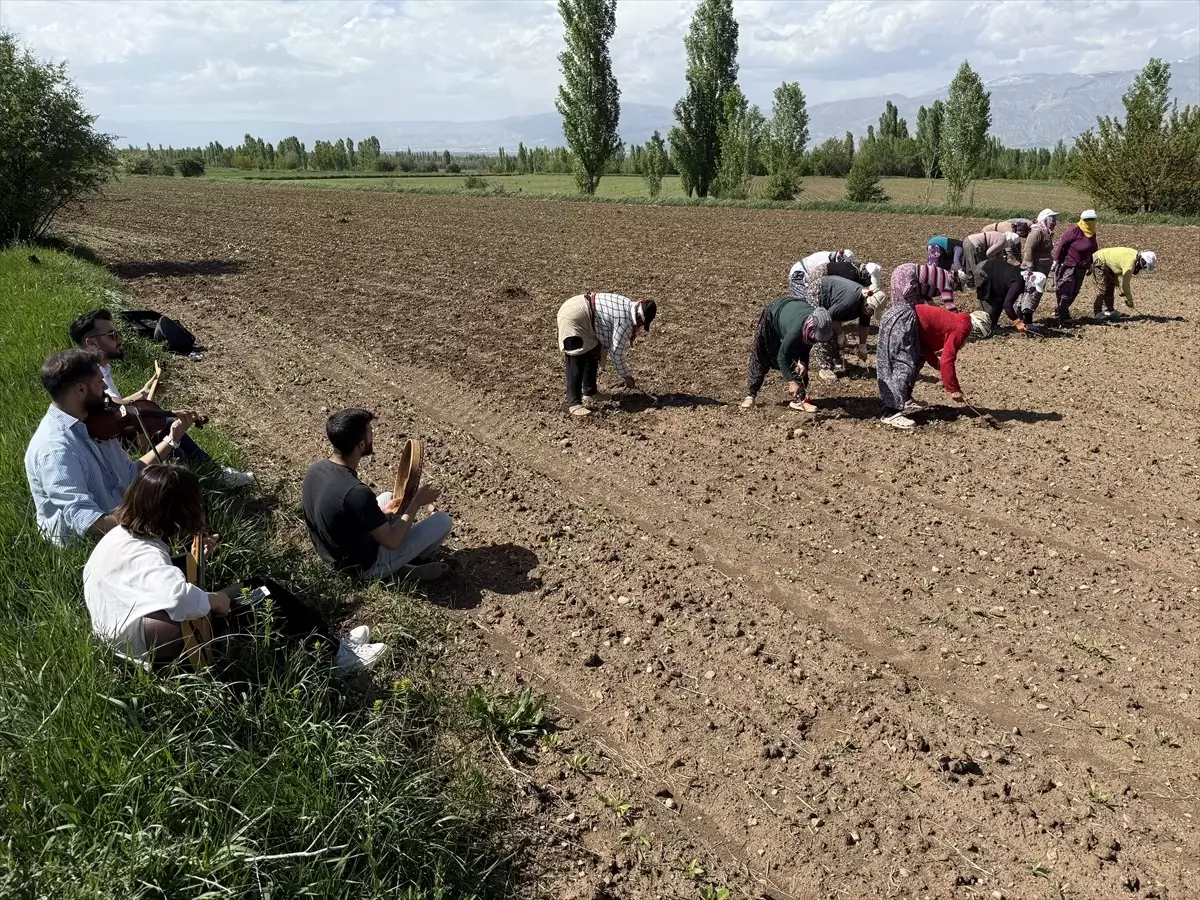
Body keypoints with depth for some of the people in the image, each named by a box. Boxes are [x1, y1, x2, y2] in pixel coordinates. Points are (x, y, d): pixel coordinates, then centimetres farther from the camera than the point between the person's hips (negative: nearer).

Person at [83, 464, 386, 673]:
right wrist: (214, 600, -28)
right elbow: (180, 598, -49)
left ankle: (329, 642, 11)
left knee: (258, 588, 5)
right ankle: (335, 655, 6)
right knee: (263, 600, -9)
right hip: (152, 649, -10)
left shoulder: (125, 533, 0)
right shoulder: (144, 554, -30)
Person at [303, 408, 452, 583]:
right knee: (443, 521, -2)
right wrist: (416, 503, -10)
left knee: (387, 497, 27)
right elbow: (391, 542, -23)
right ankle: (413, 564, 21)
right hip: (365, 567, -8)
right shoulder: (358, 493, -36)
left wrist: (381, 511, 5)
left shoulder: (316, 469, -11)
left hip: (333, 555, 8)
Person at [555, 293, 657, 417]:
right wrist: (627, 376, 1)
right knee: (576, 363, -12)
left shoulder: (629, 306, 8)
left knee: (593, 353, 19)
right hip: (573, 317, -11)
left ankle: (589, 392, 31)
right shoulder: (625, 322, -20)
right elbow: (617, 353, -12)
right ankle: (574, 403, -11)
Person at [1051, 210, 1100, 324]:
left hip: (1081, 267, 8)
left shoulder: (1092, 233, 8)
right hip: (1067, 266, -8)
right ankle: (1063, 317, -7)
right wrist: (1055, 260, -21)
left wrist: (1090, 264, 19)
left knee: (1074, 292, 12)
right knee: (1065, 291, -7)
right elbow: (1061, 243, -18)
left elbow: (1090, 250, 18)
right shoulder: (1074, 230, -17)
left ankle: (1060, 311, 27)